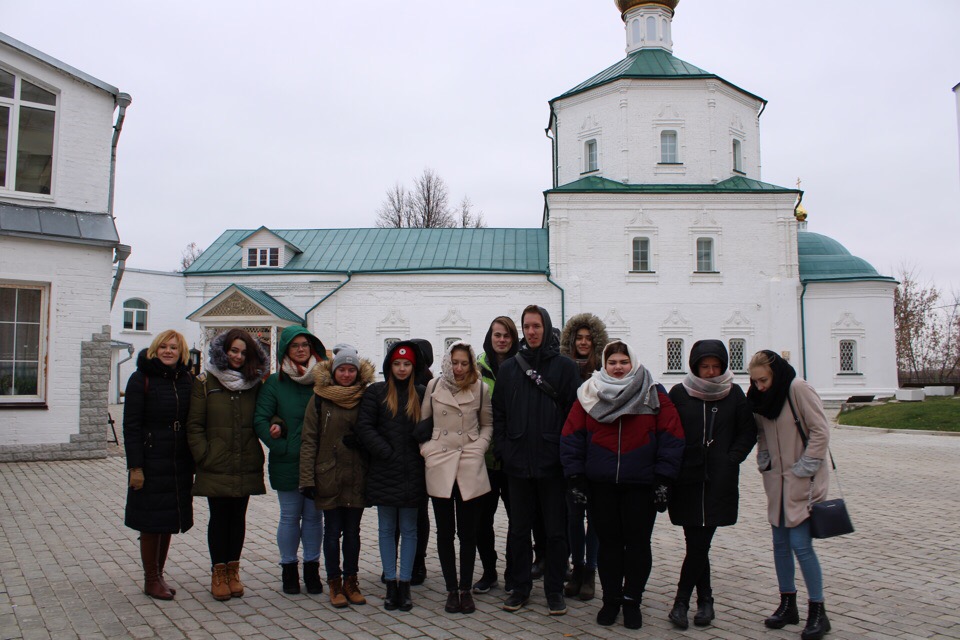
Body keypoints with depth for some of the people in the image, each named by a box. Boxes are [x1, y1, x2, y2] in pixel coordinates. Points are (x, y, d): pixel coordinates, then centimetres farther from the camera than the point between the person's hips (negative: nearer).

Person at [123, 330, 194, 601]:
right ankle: (151, 580, 18)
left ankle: (158, 575, 28)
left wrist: (193, 463, 5)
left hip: (179, 463, 4)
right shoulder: (141, 379, -6)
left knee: (168, 521, 13)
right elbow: (131, 426, -9)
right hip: (151, 462, -4)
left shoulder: (187, 380, 6)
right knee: (151, 522, 4)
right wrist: (135, 466, -15)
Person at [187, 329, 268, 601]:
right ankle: (218, 573, 18)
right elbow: (194, 426, -2)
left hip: (246, 467, 2)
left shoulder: (254, 383, 8)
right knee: (219, 518, 5)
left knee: (238, 517, 10)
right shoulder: (205, 383, 0)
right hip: (216, 467, -2)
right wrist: (204, 456, -9)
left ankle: (233, 571, 23)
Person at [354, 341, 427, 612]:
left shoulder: (421, 394, 5)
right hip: (384, 472, 0)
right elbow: (364, 427, -5)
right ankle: (391, 583, 15)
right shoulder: (376, 392, 2)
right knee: (387, 529, 7)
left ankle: (404, 583, 14)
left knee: (409, 529, 6)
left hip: (412, 473, 1)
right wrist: (387, 453, -11)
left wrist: (420, 453, -8)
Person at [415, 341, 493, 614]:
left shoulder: (479, 388, 1)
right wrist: (427, 448, -2)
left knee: (468, 532, 5)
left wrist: (480, 447, -4)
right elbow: (423, 422, 11)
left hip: (470, 468, -1)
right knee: (445, 532, 6)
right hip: (439, 466, 1)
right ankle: (451, 590, 17)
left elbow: (488, 424, 11)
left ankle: (466, 589, 18)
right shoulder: (434, 386, 3)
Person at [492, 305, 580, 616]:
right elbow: (498, 412, 8)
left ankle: (554, 590, 21)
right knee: (519, 529, 11)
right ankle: (520, 588, 25)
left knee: (555, 531, 8)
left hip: (553, 463, -2)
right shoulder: (509, 367, 7)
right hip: (518, 463, 2)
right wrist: (503, 450, -1)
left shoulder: (565, 366, -1)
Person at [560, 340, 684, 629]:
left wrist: (663, 479, -8)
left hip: (641, 485, -1)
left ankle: (632, 600, 23)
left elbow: (671, 438, -3)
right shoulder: (589, 394, 2)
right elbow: (571, 437, 2)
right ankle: (611, 599, 25)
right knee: (608, 542, 11)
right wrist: (575, 477, -2)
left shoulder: (654, 395, -1)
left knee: (637, 542, 7)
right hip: (601, 485, 1)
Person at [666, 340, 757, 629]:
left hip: (720, 483, 0)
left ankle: (681, 601, 9)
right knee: (697, 544, 2)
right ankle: (705, 599, 19)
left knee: (699, 545, -3)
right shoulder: (679, 393, 2)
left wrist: (732, 458, -1)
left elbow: (748, 431, 11)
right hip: (687, 482, 0)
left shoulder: (734, 394, 5)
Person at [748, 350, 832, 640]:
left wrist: (804, 468, -15)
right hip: (777, 481, 7)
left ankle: (818, 612, 7)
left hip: (803, 482, -7)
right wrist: (763, 460, 4)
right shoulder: (760, 397, 4)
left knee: (800, 544, -8)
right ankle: (788, 605, 24)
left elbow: (821, 431, -16)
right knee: (780, 543, 11)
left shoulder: (798, 389, -16)